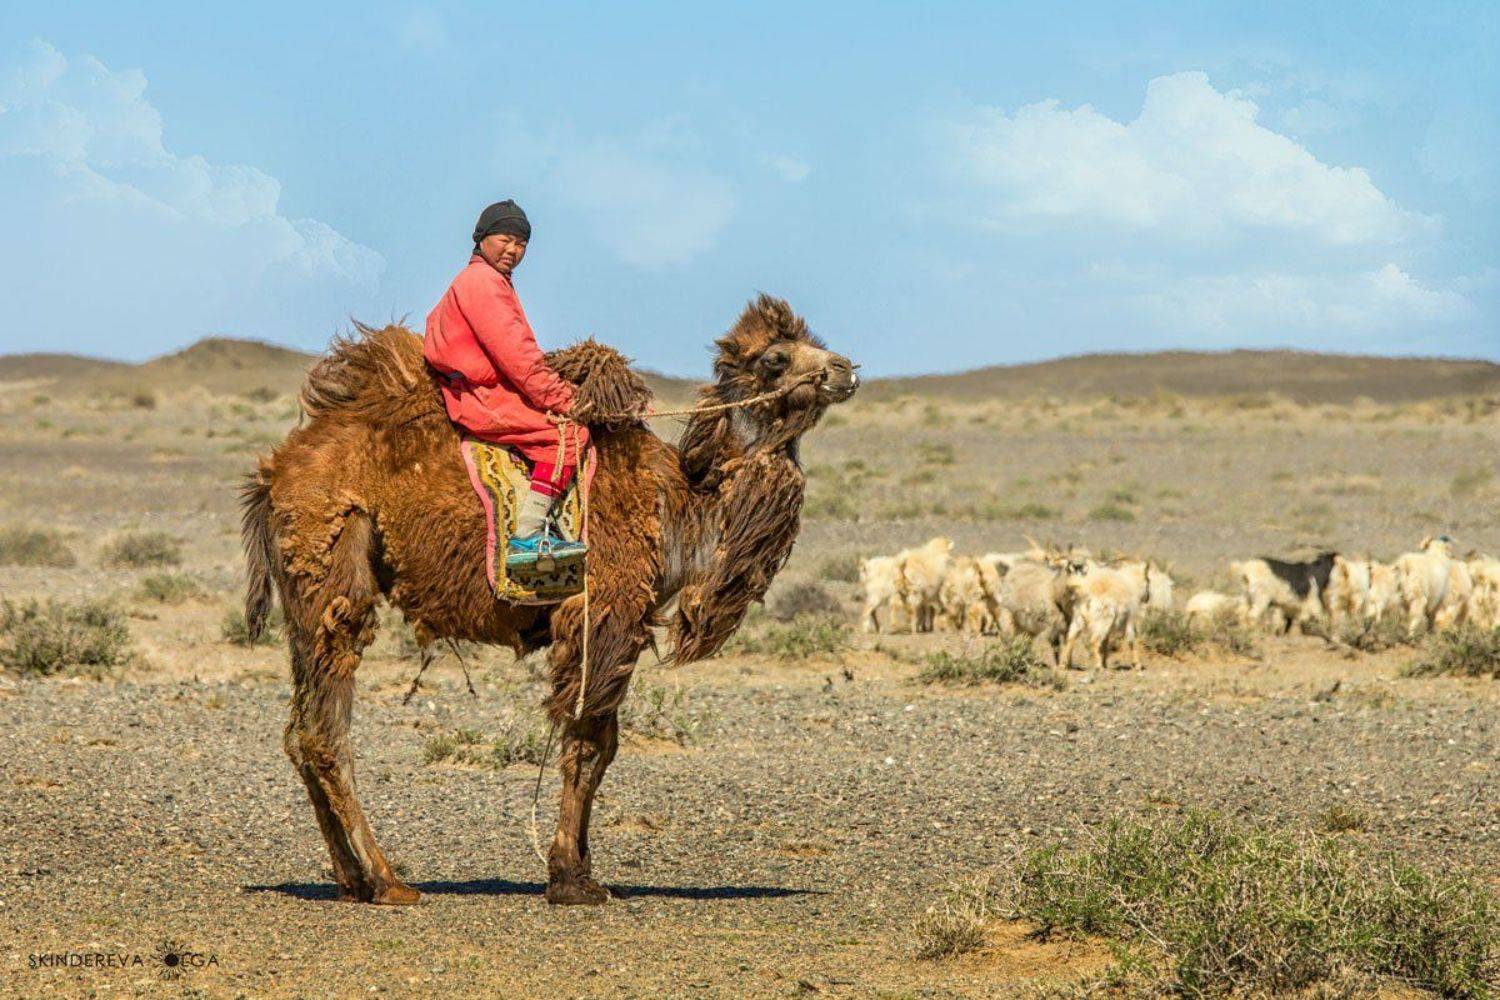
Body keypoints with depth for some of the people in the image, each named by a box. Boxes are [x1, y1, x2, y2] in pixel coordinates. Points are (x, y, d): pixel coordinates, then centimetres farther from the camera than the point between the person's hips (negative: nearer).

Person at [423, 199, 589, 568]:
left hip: (479, 391, 11)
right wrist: (560, 397, -15)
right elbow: (514, 353, -20)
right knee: (567, 431, -20)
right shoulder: (482, 280, -12)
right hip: (482, 398, -11)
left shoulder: (470, 281, 22)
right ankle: (526, 538, -27)